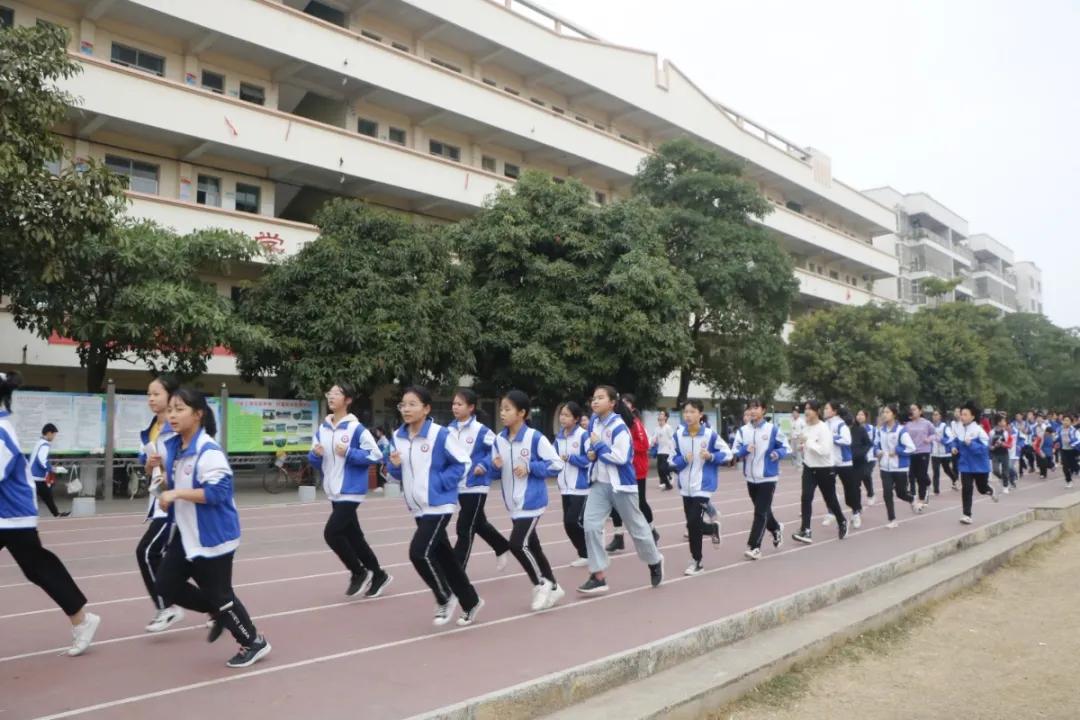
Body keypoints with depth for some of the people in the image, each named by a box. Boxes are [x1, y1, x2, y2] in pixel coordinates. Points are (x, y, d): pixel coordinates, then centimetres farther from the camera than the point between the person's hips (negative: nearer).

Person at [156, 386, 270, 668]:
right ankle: (218, 613, 32)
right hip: (185, 534, 9)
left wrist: (177, 494, -29)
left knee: (219, 594, 3)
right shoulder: (173, 447, 4)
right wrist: (166, 487, 2)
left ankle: (254, 643, 24)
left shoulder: (209, 451, -23)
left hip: (213, 536, -9)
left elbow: (217, 492, -28)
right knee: (166, 585, 11)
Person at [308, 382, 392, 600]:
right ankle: (378, 575, 30)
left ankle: (359, 573, 9)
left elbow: (376, 456, -14)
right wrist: (316, 454, -9)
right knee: (353, 536, 14)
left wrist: (349, 453, -21)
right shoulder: (322, 428, 7)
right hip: (334, 493, 7)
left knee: (332, 533, -12)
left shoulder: (356, 428, -14)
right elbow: (314, 461, 13)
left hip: (351, 491, -7)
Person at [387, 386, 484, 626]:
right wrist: (395, 465, -8)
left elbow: (462, 461, -9)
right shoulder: (397, 437, 4)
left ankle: (445, 598, 7)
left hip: (439, 505, -7)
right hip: (418, 508, 7)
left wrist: (441, 482, -16)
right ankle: (471, 602, 30)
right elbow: (399, 474, 13)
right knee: (444, 556, 13)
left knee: (419, 552, -17)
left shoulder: (440, 434, -15)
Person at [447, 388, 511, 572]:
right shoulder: (449, 430, 4)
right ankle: (503, 548, 44)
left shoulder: (480, 430, -13)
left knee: (465, 530, -6)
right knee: (479, 524, 22)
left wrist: (484, 466, -19)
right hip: (459, 487, 7)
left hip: (476, 486, -7)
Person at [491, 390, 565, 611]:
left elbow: (556, 464, -12)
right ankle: (552, 588, 31)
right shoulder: (499, 439, 3)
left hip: (531, 502, -7)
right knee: (532, 546, 14)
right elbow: (497, 471, 12)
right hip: (513, 504, 7)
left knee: (517, 544, -13)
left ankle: (541, 584, 9)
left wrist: (530, 468, -20)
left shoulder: (535, 437, -15)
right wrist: (496, 466, -11)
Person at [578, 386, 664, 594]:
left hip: (620, 484, -6)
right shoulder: (594, 422, 3)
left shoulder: (619, 426, -19)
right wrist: (592, 452, 0)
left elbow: (621, 458, -26)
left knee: (636, 527, 10)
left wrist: (599, 446, -18)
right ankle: (598, 577, 1)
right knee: (591, 526, -6)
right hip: (599, 483, 6)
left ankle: (655, 561, 37)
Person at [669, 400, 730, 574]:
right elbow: (672, 459, 3)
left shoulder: (710, 434, -12)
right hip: (686, 486, 4)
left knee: (693, 524, -9)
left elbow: (727, 453, -3)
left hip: (702, 486, -4)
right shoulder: (678, 434, -3)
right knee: (692, 524, 11)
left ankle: (696, 562, 9)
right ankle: (713, 528, 42)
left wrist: (711, 456, -20)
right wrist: (683, 459, -17)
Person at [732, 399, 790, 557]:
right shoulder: (742, 430, 2)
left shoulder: (773, 429, -8)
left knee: (761, 512, -6)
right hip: (751, 478, 5)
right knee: (763, 510, 19)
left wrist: (778, 453, -20)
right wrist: (745, 449, -18)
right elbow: (735, 451, 2)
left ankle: (754, 547, -4)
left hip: (768, 478, -4)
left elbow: (786, 447, 0)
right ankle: (776, 529, 46)